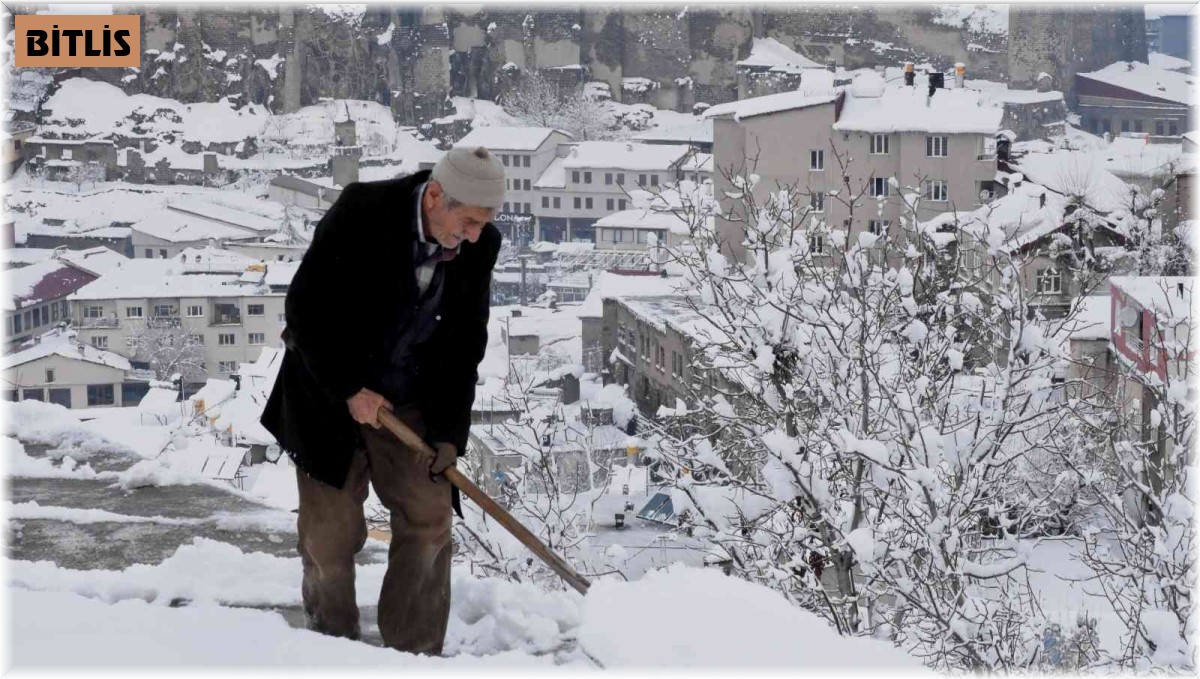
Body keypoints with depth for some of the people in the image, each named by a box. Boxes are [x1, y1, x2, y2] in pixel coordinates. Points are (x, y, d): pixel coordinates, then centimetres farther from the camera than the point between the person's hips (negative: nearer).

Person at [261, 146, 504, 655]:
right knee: (331, 532, -1)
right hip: (331, 393, -3)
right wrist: (349, 390, -17)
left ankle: (415, 657, 8)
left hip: (410, 402, 4)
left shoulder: (480, 245, -12)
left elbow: (466, 343, -2)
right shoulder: (360, 213, -24)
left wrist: (447, 430, -7)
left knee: (428, 522, -2)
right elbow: (304, 310, -18)